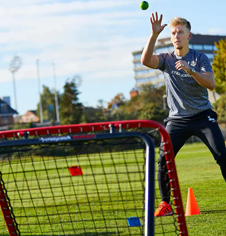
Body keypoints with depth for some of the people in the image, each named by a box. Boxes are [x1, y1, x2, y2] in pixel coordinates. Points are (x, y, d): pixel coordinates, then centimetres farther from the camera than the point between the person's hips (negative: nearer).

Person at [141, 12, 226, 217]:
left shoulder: (200, 58, -1)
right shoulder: (166, 59, 5)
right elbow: (146, 60, -15)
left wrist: (190, 71, -29)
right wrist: (154, 34, -25)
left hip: (203, 117, -1)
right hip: (177, 120, 2)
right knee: (164, 160, -10)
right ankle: (165, 204, 3)